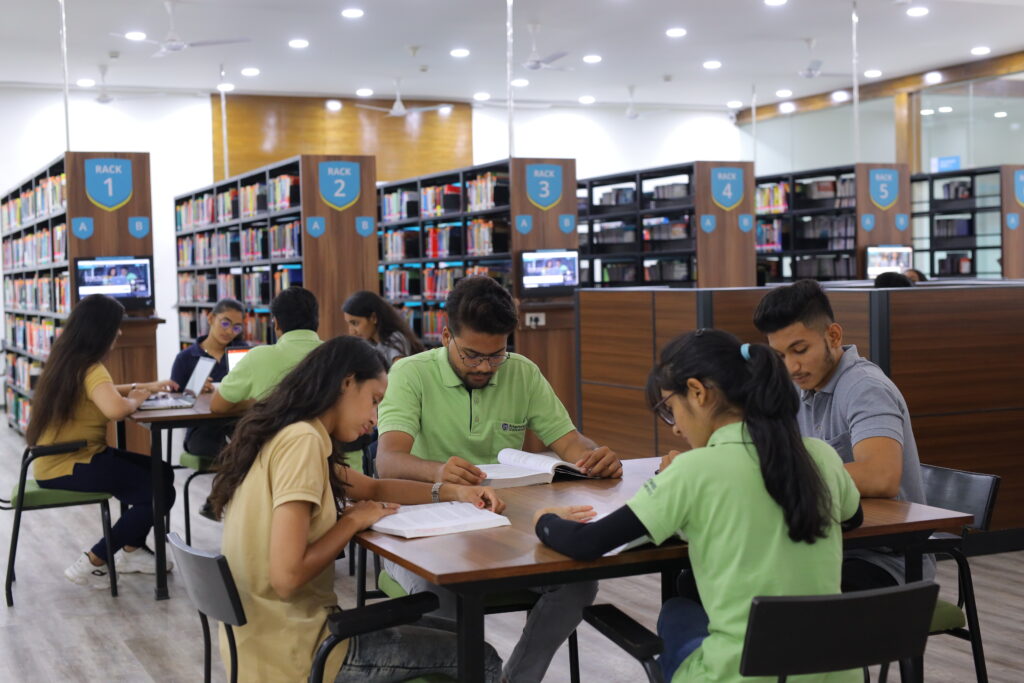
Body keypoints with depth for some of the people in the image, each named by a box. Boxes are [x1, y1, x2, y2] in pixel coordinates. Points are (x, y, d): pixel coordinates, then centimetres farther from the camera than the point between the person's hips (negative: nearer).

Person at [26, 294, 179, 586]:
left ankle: (130, 553, 22)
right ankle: (91, 564, -2)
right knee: (159, 494, -11)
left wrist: (144, 386, 20)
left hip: (67, 456, 10)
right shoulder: (89, 369, -21)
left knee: (162, 473, 14)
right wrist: (135, 399, -17)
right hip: (67, 468, -10)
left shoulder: (68, 360, 9)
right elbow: (116, 409, -41)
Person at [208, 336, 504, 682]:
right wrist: (353, 520, -13)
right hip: (291, 654, -9)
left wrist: (454, 492, 7)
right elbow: (287, 577, -27)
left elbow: (373, 487, 20)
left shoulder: (287, 434, 8)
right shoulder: (302, 441, -21)